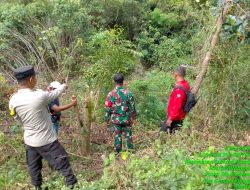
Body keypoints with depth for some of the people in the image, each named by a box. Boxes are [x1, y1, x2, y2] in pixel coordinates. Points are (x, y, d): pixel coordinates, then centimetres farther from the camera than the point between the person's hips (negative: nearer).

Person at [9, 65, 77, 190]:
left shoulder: (13, 100, -10)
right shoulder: (39, 96, -26)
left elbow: (17, 117, 7)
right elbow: (55, 94, -5)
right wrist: (63, 86, 14)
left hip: (29, 140, 6)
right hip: (46, 141, -6)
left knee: (33, 166, 23)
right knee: (63, 164, 8)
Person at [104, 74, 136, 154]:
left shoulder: (111, 94, -11)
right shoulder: (128, 93, -11)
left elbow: (107, 108, -5)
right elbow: (132, 107, -4)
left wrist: (107, 119, 6)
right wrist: (133, 117, 8)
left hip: (116, 119, 0)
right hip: (126, 118, 0)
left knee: (117, 136, 12)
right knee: (128, 135, 15)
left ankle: (118, 152, 21)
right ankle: (130, 150, 26)